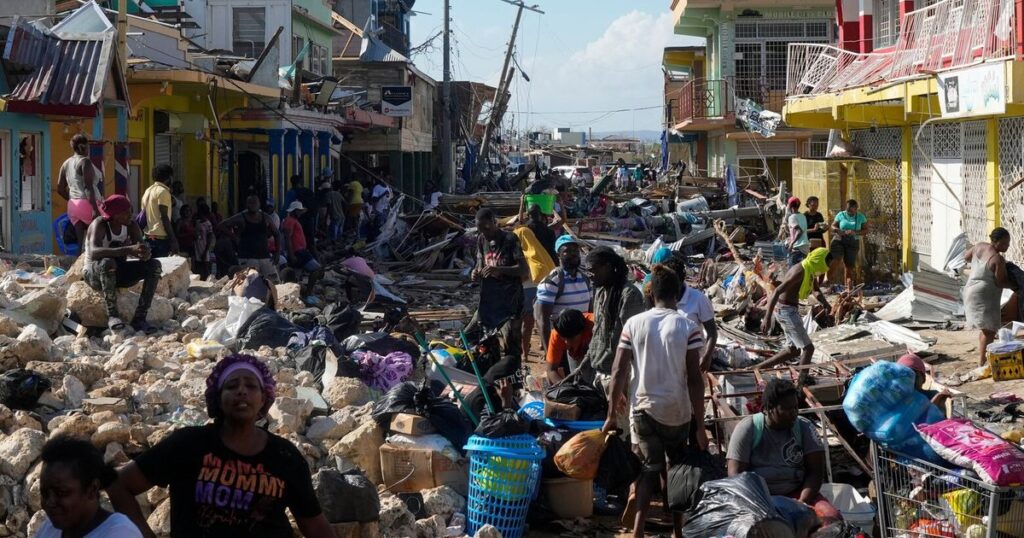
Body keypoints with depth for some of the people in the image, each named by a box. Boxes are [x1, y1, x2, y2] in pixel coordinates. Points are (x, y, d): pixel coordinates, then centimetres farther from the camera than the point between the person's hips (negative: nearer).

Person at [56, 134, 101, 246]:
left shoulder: (66, 164, 16)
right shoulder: (84, 162, -7)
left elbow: (60, 189, 17)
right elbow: (88, 186, -18)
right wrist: (95, 208, -23)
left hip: (72, 206, 7)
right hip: (87, 204, -7)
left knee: (81, 241, 2)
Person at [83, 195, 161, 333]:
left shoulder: (131, 226, -5)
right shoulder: (99, 225, -22)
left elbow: (145, 254, -11)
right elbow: (93, 253, -41)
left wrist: (145, 254, -38)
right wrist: (128, 249, -50)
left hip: (118, 272, 6)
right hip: (94, 274, -6)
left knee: (154, 265, -16)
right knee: (108, 262, -39)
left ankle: (139, 318, -20)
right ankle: (112, 315, -29)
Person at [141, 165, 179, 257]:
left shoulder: (148, 191, 16)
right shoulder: (163, 191, -8)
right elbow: (164, 217, -15)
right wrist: (173, 239, -16)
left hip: (148, 236, 9)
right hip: (161, 237, -8)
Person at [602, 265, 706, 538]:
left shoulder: (633, 324, -3)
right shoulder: (689, 327, -9)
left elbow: (619, 372, -4)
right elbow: (694, 380, -10)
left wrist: (612, 414, 4)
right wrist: (700, 425, -5)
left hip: (642, 408, 1)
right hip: (677, 411, -1)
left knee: (650, 468, 10)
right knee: (678, 469, 18)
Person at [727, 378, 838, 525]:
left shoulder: (804, 427, 3)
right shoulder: (747, 429, -4)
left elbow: (816, 471, -1)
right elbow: (736, 474, -8)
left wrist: (802, 503, -18)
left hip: (797, 493, 2)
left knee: (832, 518, -26)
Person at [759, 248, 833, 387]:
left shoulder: (811, 270, 7)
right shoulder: (800, 272, -22)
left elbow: (816, 290, 22)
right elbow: (777, 291, -27)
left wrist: (824, 301, -2)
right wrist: (767, 318, -31)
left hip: (791, 310, 10)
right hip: (786, 311, -10)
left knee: (794, 350, 17)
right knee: (808, 348, -7)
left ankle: (758, 368, 20)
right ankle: (802, 384, -6)